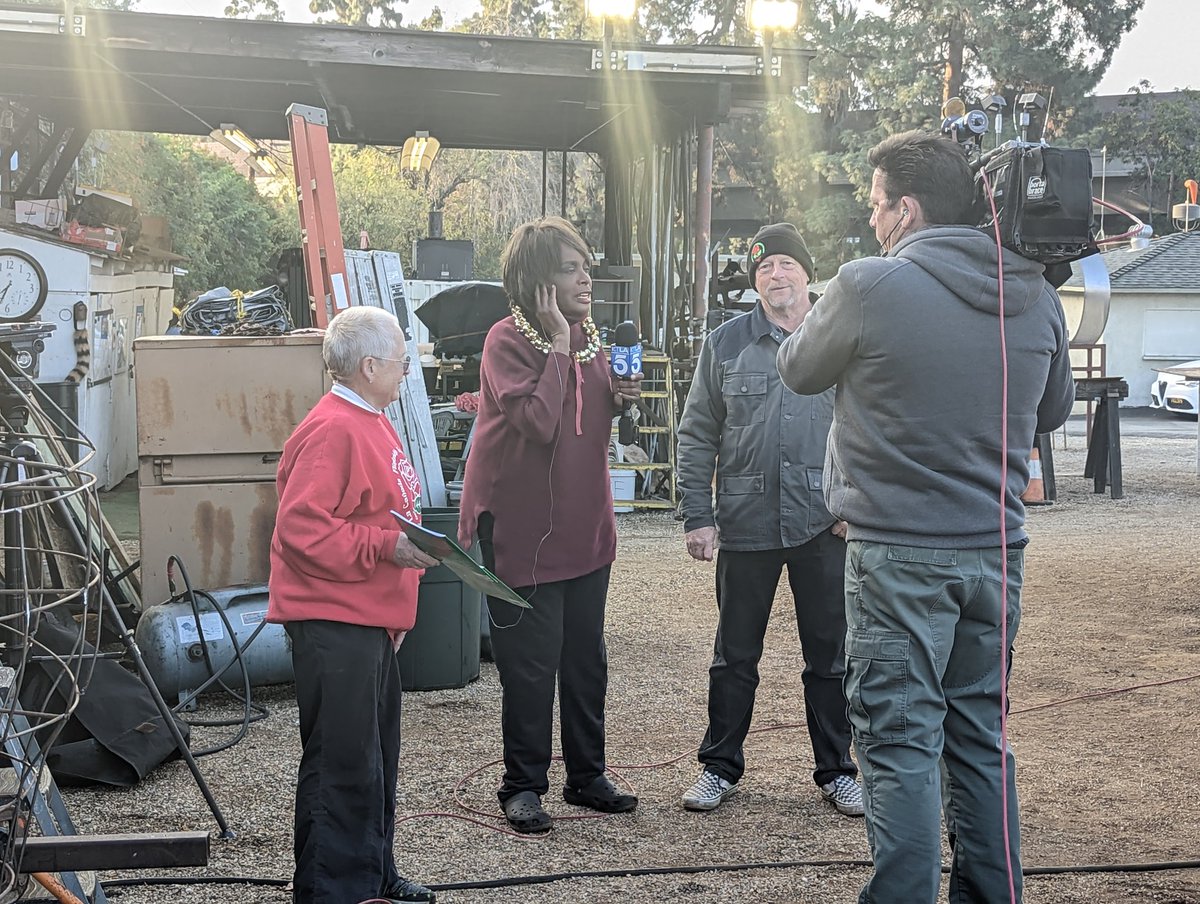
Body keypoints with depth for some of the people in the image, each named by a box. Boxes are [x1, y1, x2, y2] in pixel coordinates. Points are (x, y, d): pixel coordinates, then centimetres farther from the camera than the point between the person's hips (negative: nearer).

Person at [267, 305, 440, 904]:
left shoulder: (370, 423, 15)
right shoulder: (332, 430, -18)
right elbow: (302, 527, -24)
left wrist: (407, 560, 21)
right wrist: (387, 547, -24)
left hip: (370, 619, 11)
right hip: (333, 624, -11)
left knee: (376, 755, 18)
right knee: (343, 762, -3)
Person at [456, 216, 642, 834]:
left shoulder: (587, 336, 9)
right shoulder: (507, 340, -14)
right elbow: (538, 421, -27)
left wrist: (618, 397, -1)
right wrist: (559, 345, -22)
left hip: (585, 522, 7)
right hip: (523, 523, -7)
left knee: (585, 656, 13)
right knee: (531, 661, -1)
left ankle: (586, 775, 26)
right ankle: (523, 785, 12)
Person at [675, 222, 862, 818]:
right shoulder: (726, 344, 5)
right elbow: (697, 436, 6)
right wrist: (696, 516, -1)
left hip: (826, 524, 0)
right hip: (746, 523, 0)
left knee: (830, 653, 9)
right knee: (735, 655, 9)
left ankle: (836, 770, 22)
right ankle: (720, 767, 22)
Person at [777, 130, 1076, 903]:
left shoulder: (868, 287, -14)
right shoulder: (1035, 296, 2)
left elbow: (799, 370, 3)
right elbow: (1055, 410, 16)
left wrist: (830, 308, 21)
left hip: (900, 555, -5)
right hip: (997, 549, 6)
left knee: (902, 744, 0)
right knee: (981, 739, 16)